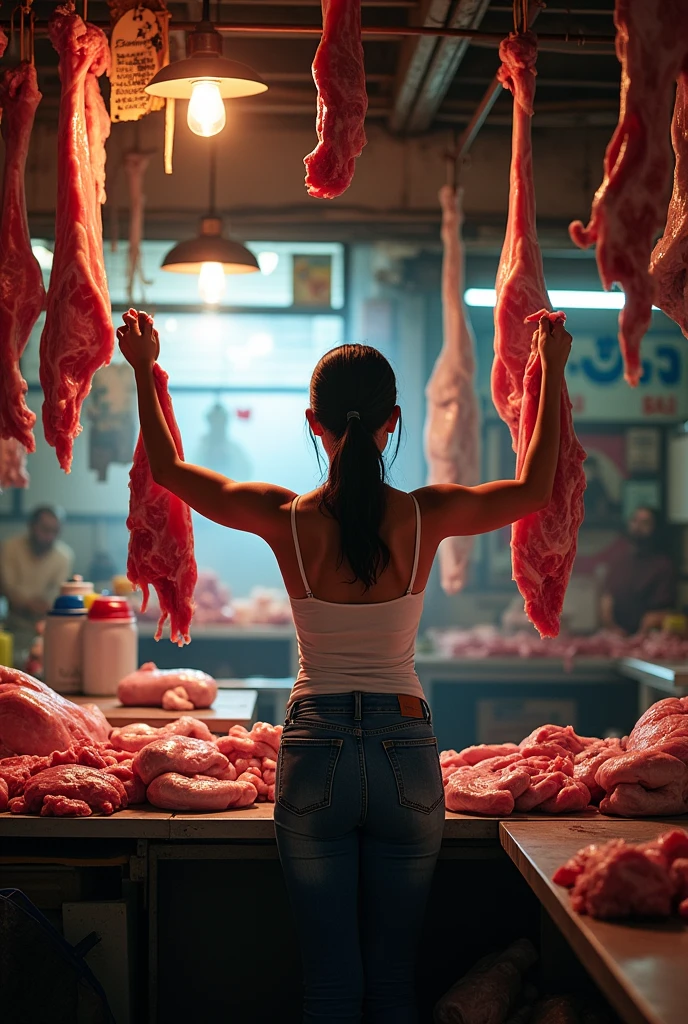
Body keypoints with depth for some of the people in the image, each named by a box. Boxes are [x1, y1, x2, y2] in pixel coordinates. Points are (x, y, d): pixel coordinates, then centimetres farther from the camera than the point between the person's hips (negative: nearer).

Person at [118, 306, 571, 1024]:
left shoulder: (288, 520, -8)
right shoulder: (425, 517, -8)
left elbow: (168, 467, 8)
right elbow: (536, 487, 11)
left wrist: (145, 371, 19)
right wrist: (552, 371, 18)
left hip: (315, 753, 0)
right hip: (406, 751, 1)